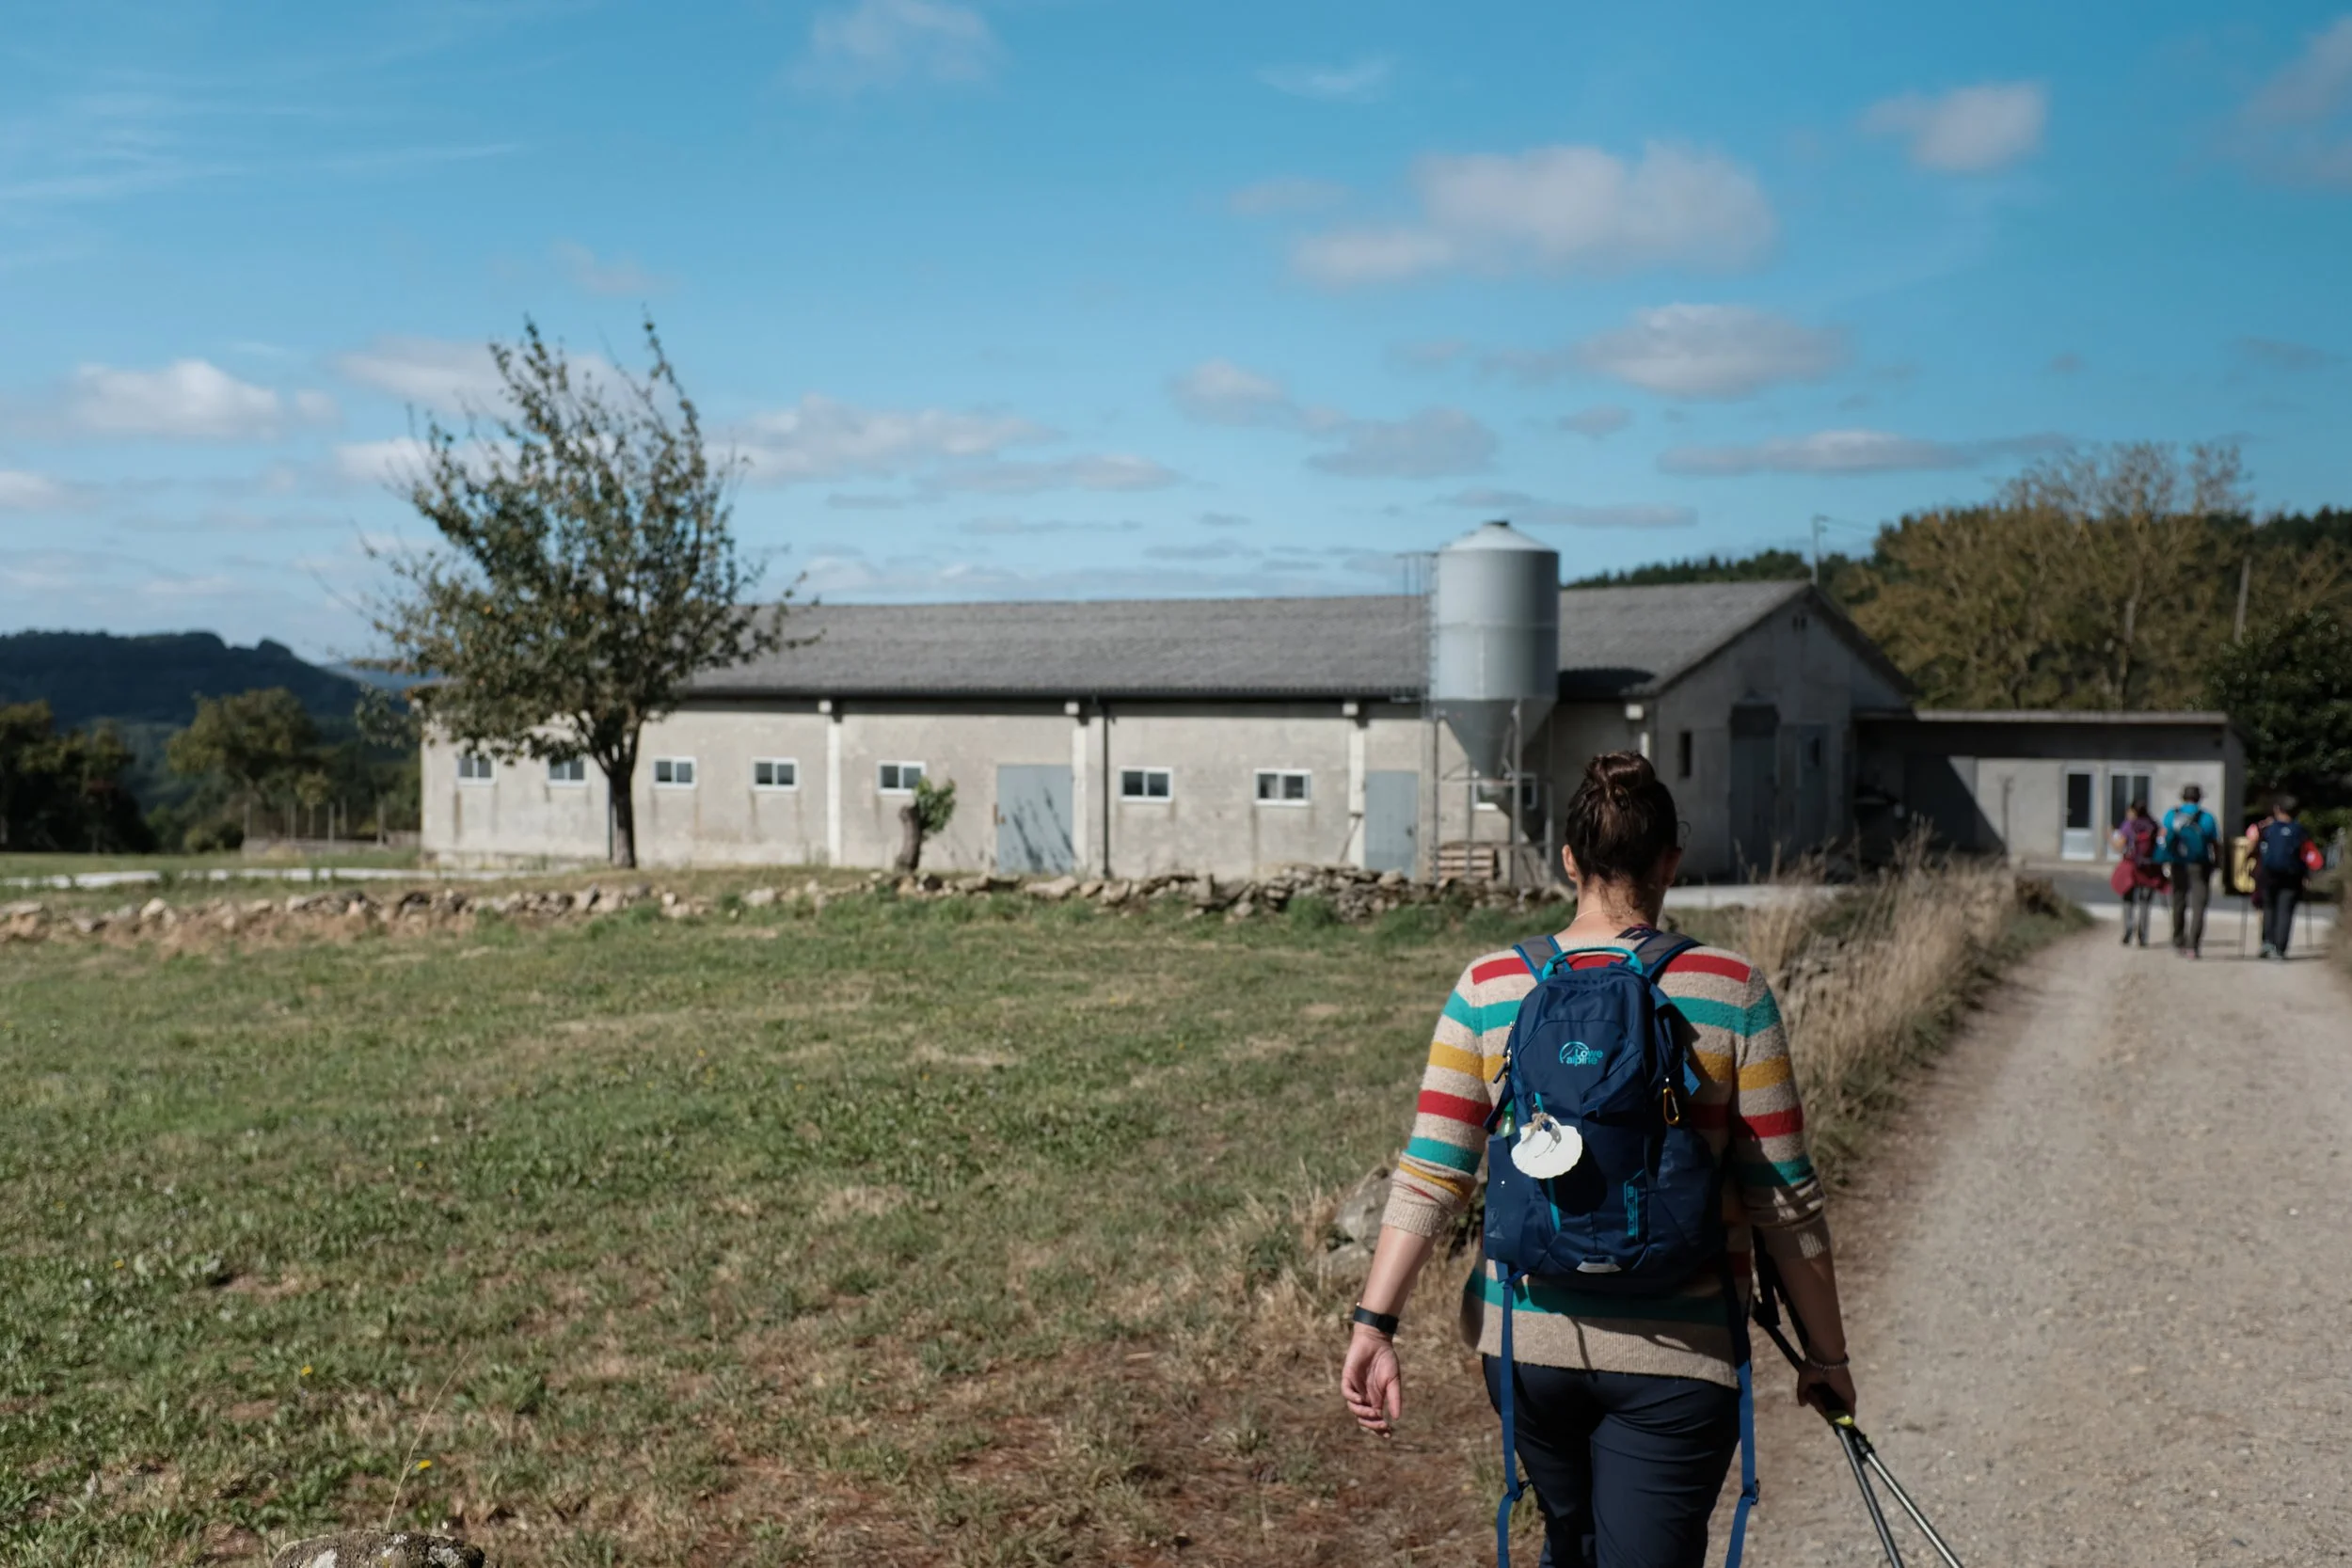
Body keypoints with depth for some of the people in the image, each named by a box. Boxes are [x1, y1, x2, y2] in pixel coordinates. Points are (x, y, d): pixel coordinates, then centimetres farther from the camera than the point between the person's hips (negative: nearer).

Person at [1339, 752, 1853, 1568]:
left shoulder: (1487, 990, -2)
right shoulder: (1732, 994, -7)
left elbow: (1429, 1175, -7)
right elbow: (1785, 1201, -4)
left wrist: (1375, 1322, -4)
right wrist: (1827, 1354, 6)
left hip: (1525, 1343, 3)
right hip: (1675, 1355, -3)